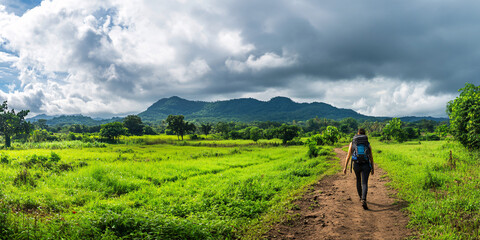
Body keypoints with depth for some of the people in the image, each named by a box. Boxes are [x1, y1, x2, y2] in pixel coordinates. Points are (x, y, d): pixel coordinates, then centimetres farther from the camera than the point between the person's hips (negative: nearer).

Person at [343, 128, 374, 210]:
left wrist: (345, 167, 4)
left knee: (358, 180, 26)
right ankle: (363, 200, -26)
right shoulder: (368, 144, 6)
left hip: (356, 165, 1)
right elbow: (371, 157, 8)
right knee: (364, 183, -4)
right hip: (366, 165, -1)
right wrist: (372, 168, 18)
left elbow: (348, 156, 1)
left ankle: (360, 197, 40)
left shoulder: (352, 143, 5)